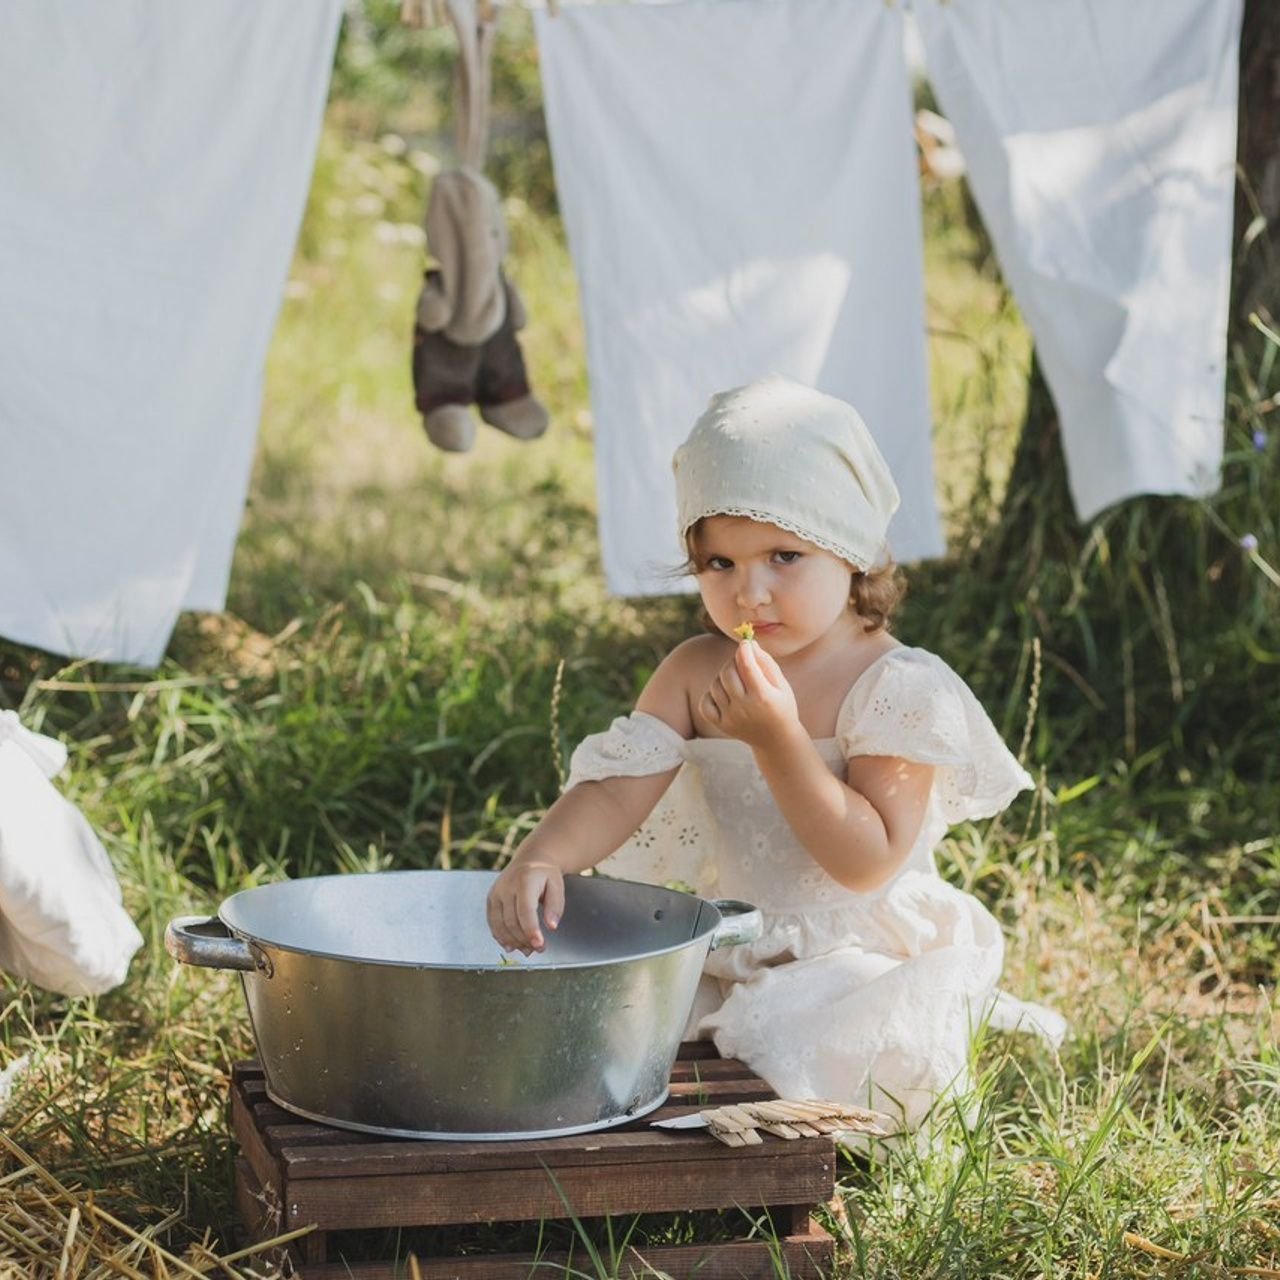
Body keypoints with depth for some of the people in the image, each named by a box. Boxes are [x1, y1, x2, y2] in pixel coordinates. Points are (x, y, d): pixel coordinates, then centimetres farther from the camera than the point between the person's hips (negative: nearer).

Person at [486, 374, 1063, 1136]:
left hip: (864, 961, -5)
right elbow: (618, 788, -8)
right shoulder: (694, 675, 1)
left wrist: (777, 738, -29)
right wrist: (541, 860, -30)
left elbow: (869, 862, -21)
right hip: (728, 956, 5)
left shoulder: (902, 688, -15)